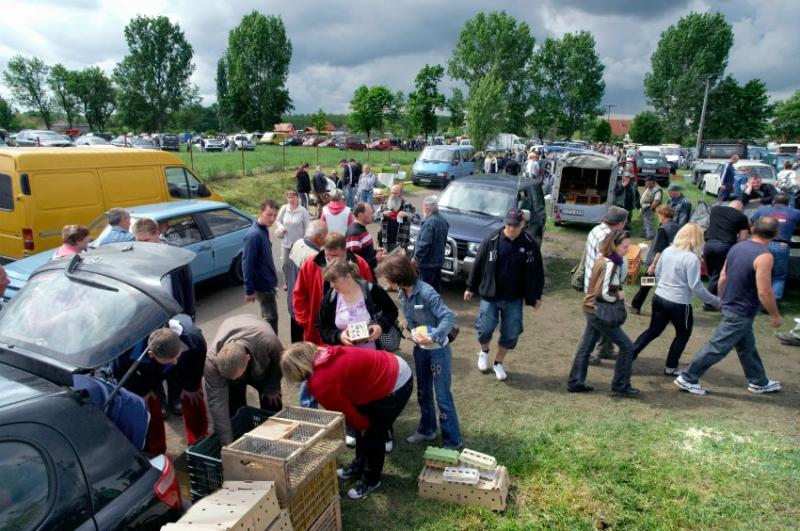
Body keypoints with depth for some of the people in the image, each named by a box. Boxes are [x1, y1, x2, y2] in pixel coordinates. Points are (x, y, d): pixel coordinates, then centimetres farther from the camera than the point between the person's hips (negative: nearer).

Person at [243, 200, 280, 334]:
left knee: (268, 316, 19)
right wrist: (249, 290, -21)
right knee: (271, 317, 2)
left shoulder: (264, 230, 5)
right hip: (263, 284, -9)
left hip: (267, 282, 9)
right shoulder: (254, 235, -24)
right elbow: (247, 263, -24)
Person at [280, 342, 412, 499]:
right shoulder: (323, 355, 0)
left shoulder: (321, 383, -25)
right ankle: (359, 467, 41)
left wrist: (362, 424, 7)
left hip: (396, 385, -9)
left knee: (372, 434, 5)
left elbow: (345, 411, -10)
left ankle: (371, 481, 27)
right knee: (363, 427, 22)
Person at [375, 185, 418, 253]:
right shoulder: (385, 204, 7)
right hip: (385, 240, 4)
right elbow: (375, 216, 5)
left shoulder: (407, 205, -4)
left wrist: (407, 215, -23)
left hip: (400, 242, -4)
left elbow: (417, 219, -7)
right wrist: (383, 214, -13)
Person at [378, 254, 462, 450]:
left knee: (442, 395, 2)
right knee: (423, 392, 20)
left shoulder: (426, 293, -28)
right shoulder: (403, 293, -4)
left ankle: (453, 440, 16)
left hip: (438, 350, -7)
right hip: (419, 348, 8)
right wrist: (414, 333, -17)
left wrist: (432, 338, -42)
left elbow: (449, 317, -31)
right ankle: (427, 430, 39)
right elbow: (411, 319, 3)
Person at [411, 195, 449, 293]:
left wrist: (416, 257, -15)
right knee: (436, 287, 17)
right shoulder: (443, 221, 9)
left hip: (428, 262, -9)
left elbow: (424, 243, -25)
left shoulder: (429, 222, -21)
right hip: (439, 260, 9)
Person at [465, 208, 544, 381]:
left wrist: (536, 296, 4)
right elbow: (478, 265, -1)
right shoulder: (491, 241, -9)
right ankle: (484, 352, 37)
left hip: (514, 299, 1)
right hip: (490, 296, -1)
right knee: (485, 329, 4)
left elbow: (537, 273, 2)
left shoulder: (530, 245, -6)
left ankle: (499, 363, 28)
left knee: (511, 333, 6)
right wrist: (470, 287, 2)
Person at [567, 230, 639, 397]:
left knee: (586, 347, 14)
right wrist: (619, 296, -9)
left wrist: (618, 292, 3)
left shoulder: (602, 259, 7)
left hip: (592, 310, 9)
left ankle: (575, 383, 23)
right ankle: (620, 386, 12)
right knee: (626, 346, 2)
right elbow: (603, 293, -25)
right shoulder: (610, 264, -21)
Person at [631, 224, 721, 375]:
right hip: (678, 303, -6)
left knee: (653, 330, 19)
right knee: (683, 335, 17)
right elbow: (695, 286, -18)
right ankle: (671, 367, 24)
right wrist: (715, 301, -7)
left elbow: (657, 272, 12)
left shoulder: (668, 250, 1)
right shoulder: (692, 258, -19)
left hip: (659, 297, 6)